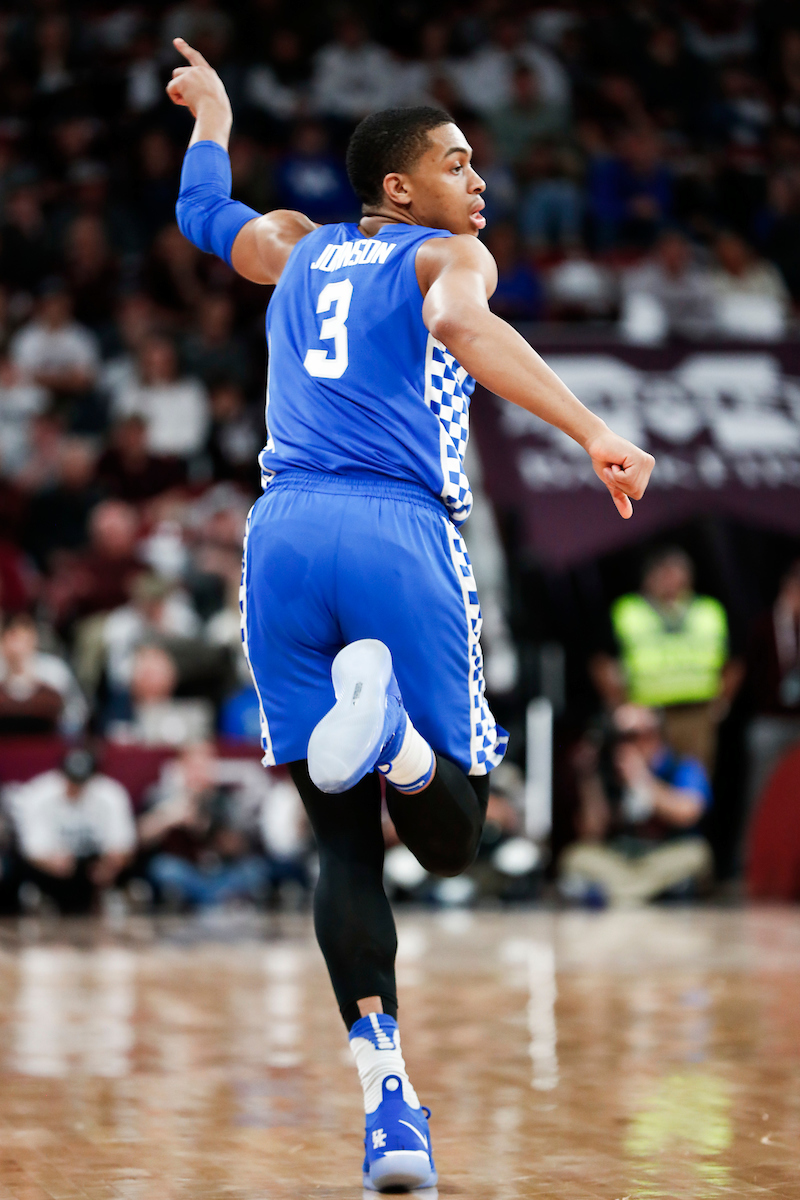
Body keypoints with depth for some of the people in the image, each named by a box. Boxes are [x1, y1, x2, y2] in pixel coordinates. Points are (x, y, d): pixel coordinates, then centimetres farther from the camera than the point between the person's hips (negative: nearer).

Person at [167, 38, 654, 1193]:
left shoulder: (296, 251, 26)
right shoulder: (449, 256, 11)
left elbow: (203, 210, 48)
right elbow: (465, 327, -14)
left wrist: (212, 113, 67)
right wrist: (593, 430, -25)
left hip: (284, 533, 4)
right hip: (400, 536, -4)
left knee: (346, 835, 7)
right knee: (450, 833, 5)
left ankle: (385, 1088, -11)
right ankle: (392, 726, -30)